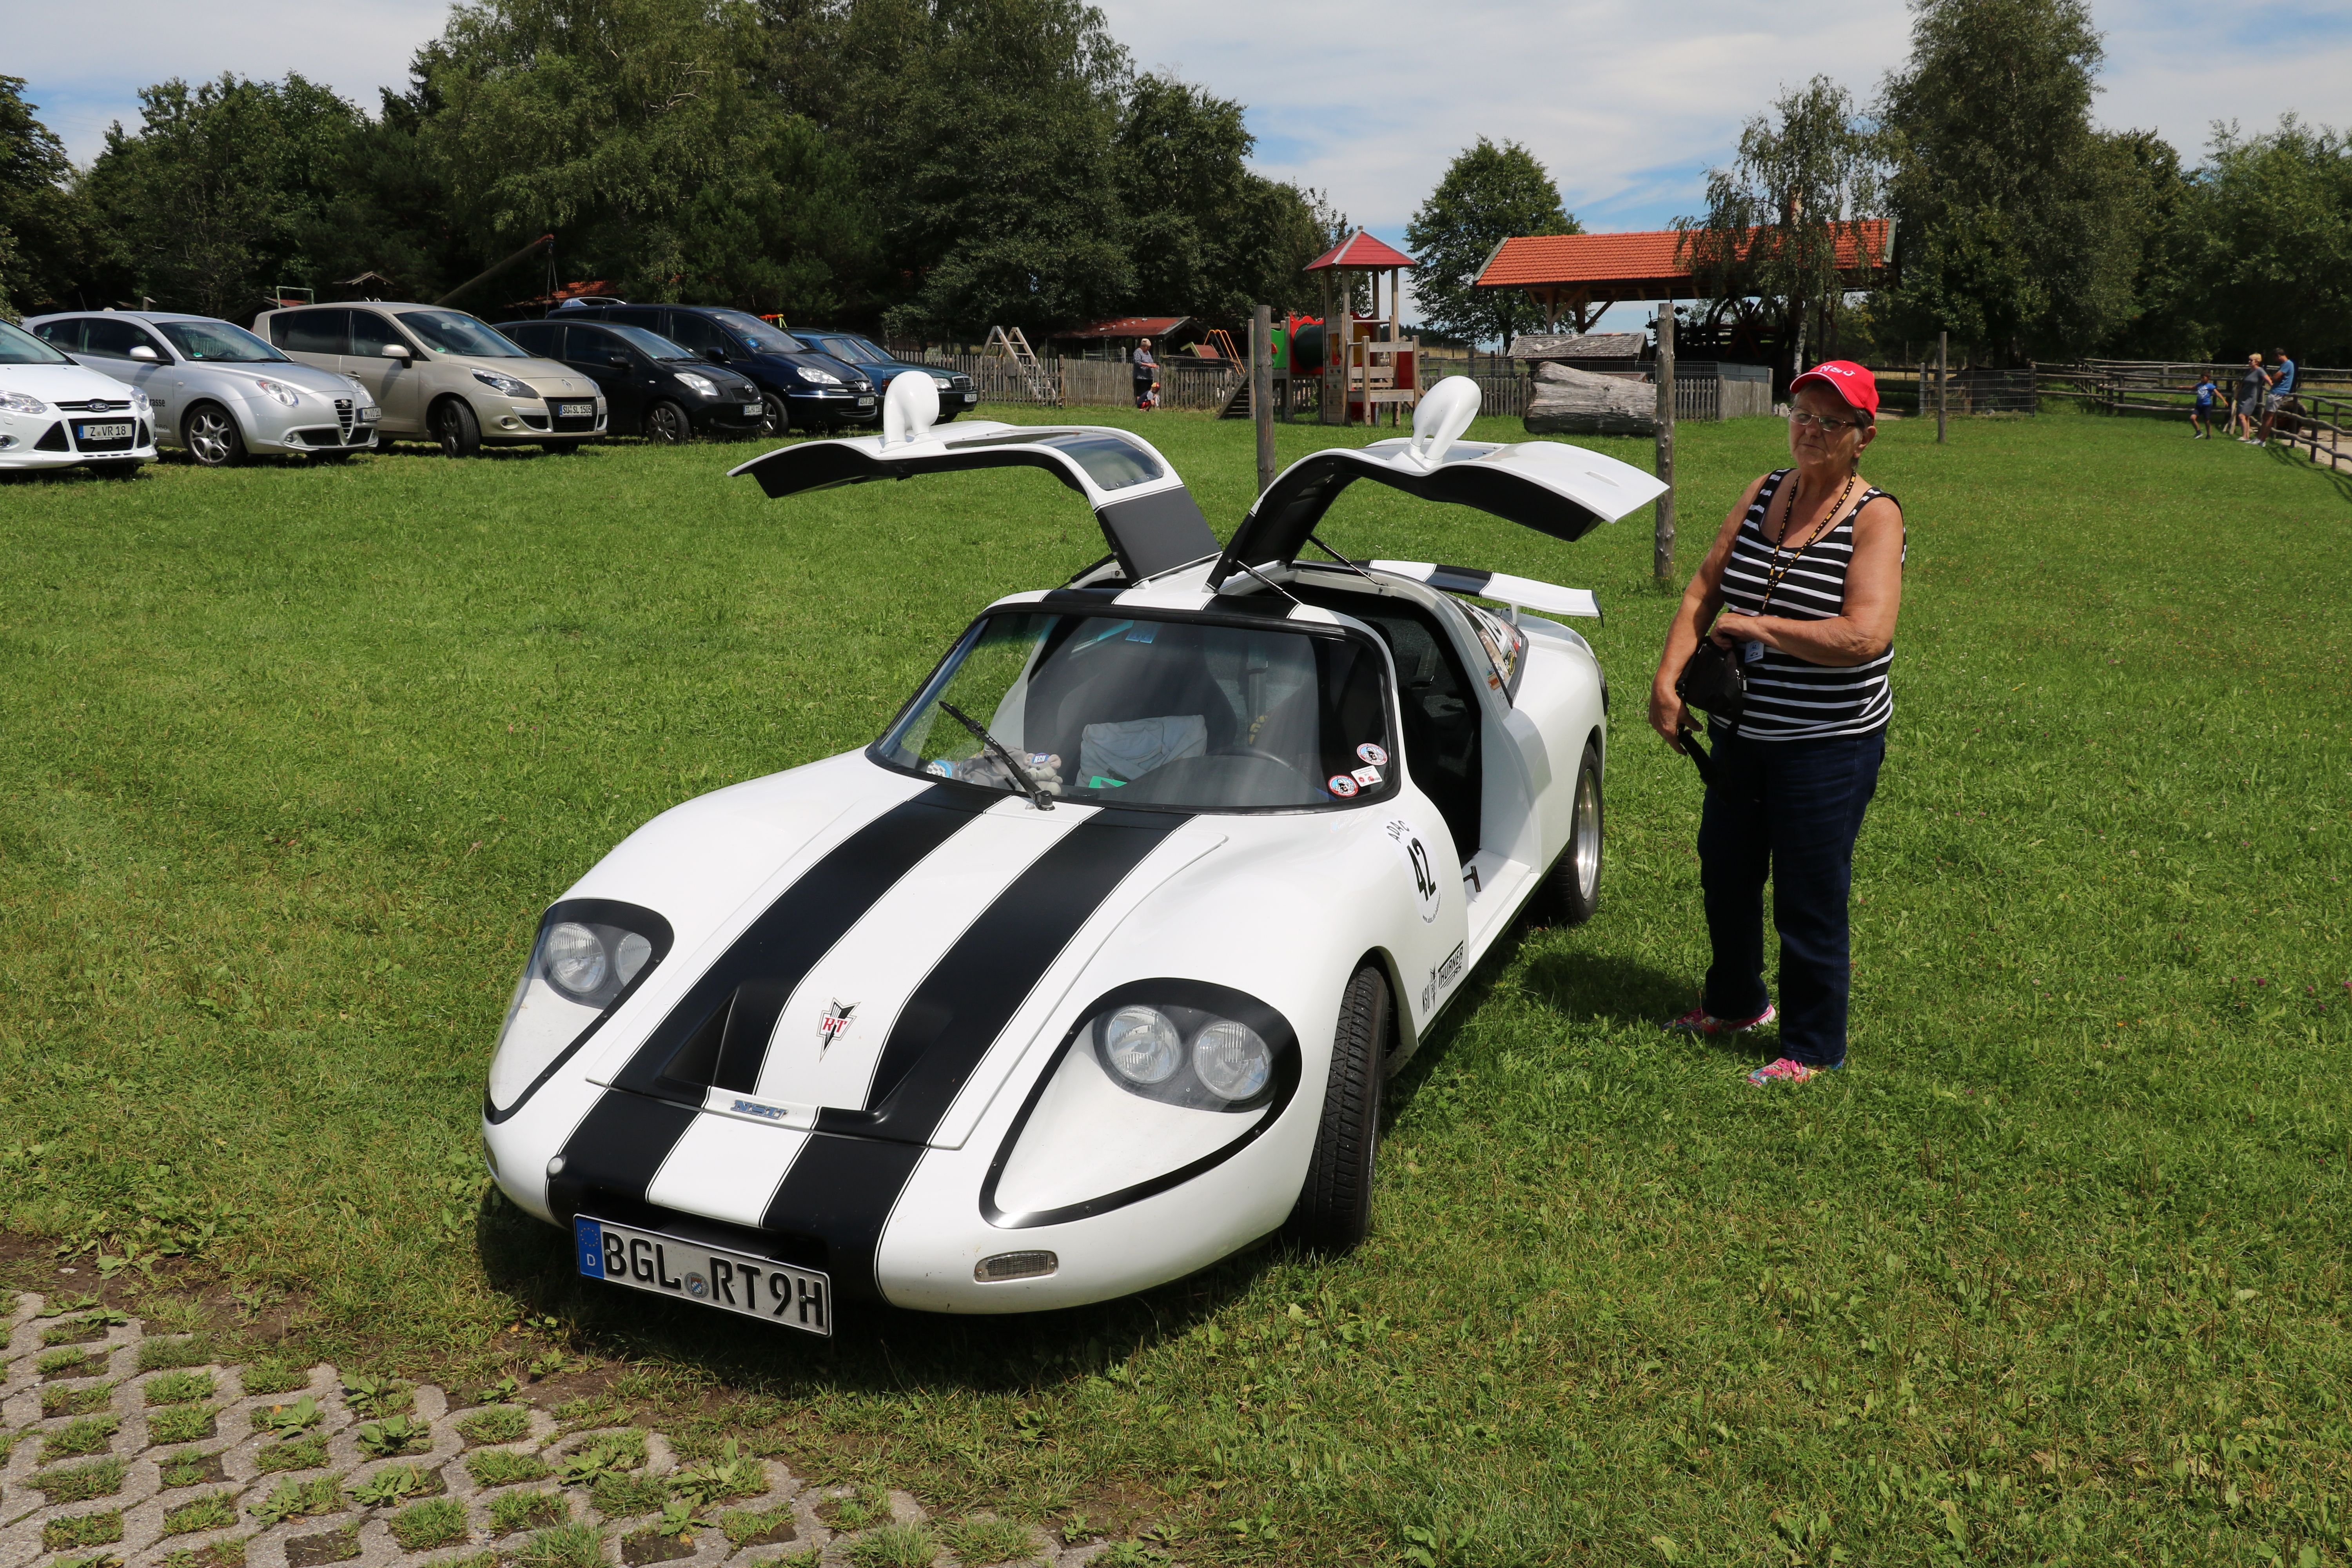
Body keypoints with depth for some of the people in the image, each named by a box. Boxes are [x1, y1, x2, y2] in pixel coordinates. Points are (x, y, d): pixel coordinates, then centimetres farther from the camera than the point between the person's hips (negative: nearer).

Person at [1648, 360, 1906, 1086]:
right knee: (1725, 873, 21)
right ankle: (1736, 1002, 45)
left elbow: (1864, 636, -26)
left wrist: (1753, 626, -19)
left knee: (1809, 902, 3)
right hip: (1741, 733, 7)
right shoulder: (1763, 493, 4)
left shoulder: (1874, 516, -13)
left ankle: (1813, 1048, 22)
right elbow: (1704, 589, 3)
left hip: (1829, 746, -6)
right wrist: (1668, 678, -9)